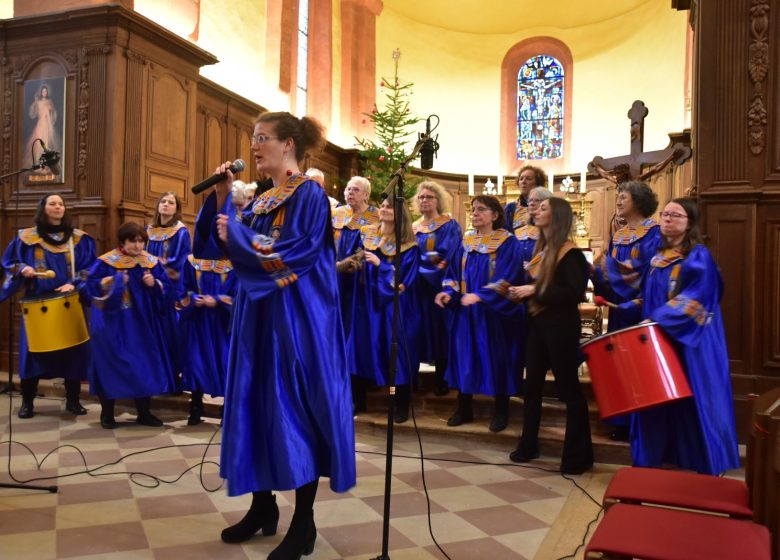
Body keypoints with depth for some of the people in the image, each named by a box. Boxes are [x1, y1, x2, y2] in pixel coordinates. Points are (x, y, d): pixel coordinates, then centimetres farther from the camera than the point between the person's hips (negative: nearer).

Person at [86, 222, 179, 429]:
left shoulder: (152, 263, 5)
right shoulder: (106, 262, -5)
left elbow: (168, 288, 5)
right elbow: (92, 284, -10)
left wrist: (154, 284, -14)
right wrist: (114, 282, -19)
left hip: (143, 325, 4)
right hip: (114, 326, -4)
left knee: (144, 366, 7)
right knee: (111, 366, 2)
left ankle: (144, 413, 18)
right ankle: (107, 413, 16)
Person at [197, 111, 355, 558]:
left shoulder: (309, 194, -10)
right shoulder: (262, 197, 14)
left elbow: (297, 254, -21)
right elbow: (222, 239, 16)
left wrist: (238, 236, -15)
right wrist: (221, 197, 5)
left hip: (296, 317, -8)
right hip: (259, 313, 9)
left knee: (295, 406, -4)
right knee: (258, 403, 11)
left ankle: (304, 523, 8)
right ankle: (263, 505, 26)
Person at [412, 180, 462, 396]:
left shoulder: (450, 226, -1)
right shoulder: (413, 228, 13)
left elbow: (446, 257, -13)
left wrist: (420, 260, -12)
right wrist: (429, 259, -10)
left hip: (439, 286, -3)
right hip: (417, 287, 4)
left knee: (439, 329, 0)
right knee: (421, 329, 5)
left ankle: (442, 379, 11)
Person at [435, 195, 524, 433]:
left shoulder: (507, 241, -7)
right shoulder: (466, 240, 9)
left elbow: (507, 277, -17)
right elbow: (455, 271, 9)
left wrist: (480, 295, -28)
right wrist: (449, 291, -10)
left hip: (495, 312, -5)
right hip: (465, 309, 5)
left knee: (496, 358, 2)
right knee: (464, 356, 6)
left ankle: (501, 411, 17)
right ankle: (464, 408, 18)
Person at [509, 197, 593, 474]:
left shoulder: (570, 252, -13)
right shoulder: (542, 249, 13)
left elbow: (575, 293, -22)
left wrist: (535, 291, -22)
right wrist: (523, 290, 0)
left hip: (560, 326, -9)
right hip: (539, 322, 9)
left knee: (568, 387, -1)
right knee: (532, 383, 12)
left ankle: (578, 455, 10)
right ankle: (528, 445, 24)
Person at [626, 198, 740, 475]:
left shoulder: (699, 257, -10)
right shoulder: (659, 257, 12)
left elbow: (693, 300, -20)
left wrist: (658, 320, -26)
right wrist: (624, 306, 7)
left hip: (688, 342, -7)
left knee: (692, 402, -1)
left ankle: (705, 464, 13)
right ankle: (655, 457, 22)